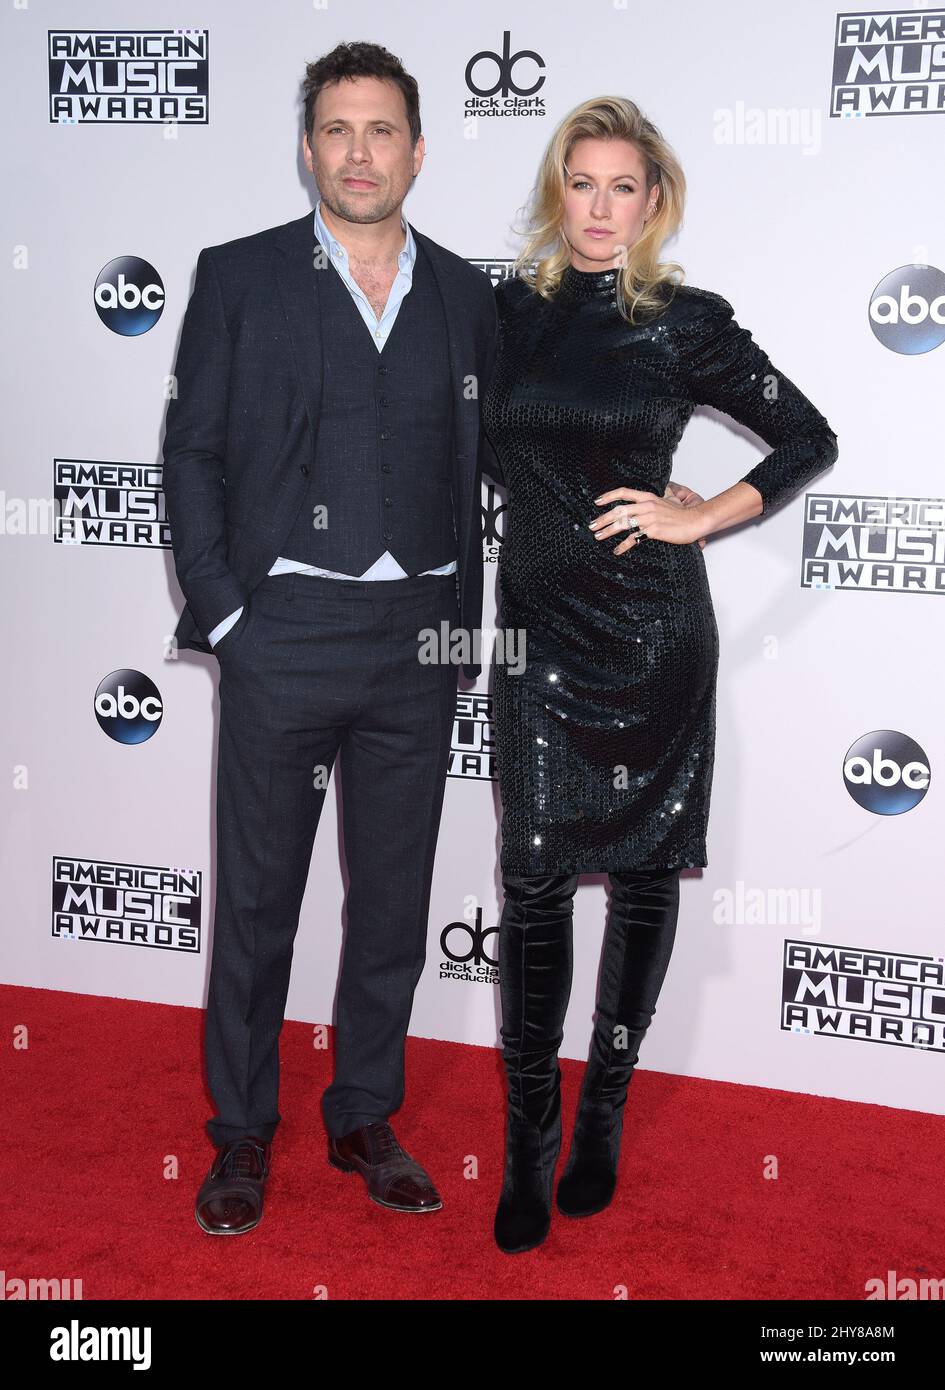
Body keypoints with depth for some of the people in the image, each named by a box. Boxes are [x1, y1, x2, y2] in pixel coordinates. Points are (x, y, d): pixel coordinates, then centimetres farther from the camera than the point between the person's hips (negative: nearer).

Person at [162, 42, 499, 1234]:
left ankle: (365, 1119, 29)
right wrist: (221, 611, -7)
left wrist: (464, 623, 3)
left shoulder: (465, 295, 8)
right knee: (256, 899, 7)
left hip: (418, 641, 3)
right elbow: (191, 454, 1)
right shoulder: (239, 277, 2)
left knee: (393, 899, 11)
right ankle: (242, 1136, 24)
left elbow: (477, 472, 10)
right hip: (284, 632, -2)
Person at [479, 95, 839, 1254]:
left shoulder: (685, 321, 0)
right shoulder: (509, 310, 7)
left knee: (645, 868, 7)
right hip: (539, 620, 2)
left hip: (653, 623, -1)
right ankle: (529, 1141, 9)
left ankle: (605, 1111, 24)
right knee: (534, 875, -3)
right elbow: (487, 442, 22)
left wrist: (698, 517, -6)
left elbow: (811, 438, 3)